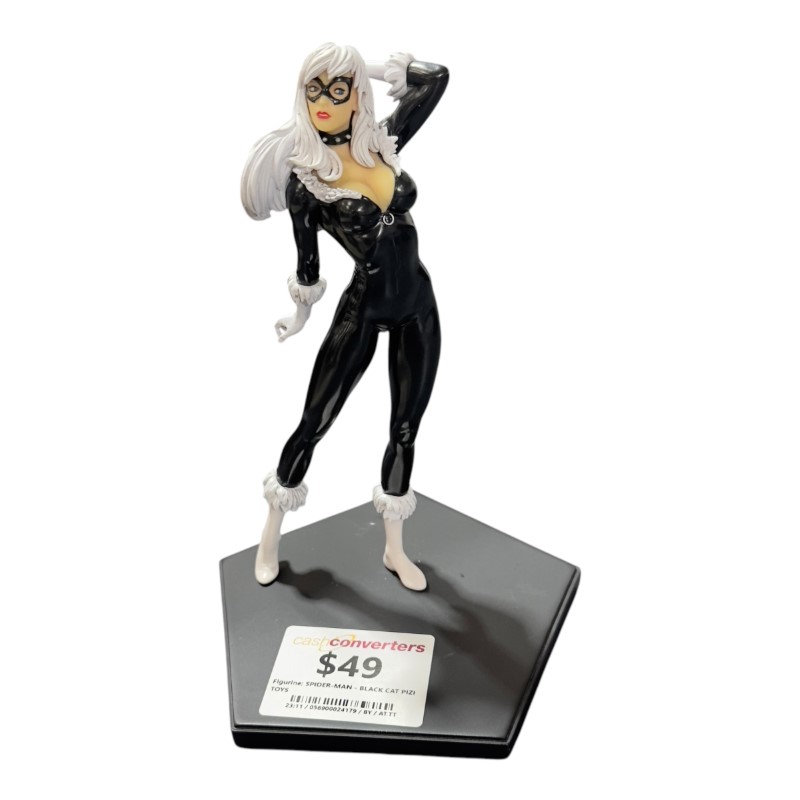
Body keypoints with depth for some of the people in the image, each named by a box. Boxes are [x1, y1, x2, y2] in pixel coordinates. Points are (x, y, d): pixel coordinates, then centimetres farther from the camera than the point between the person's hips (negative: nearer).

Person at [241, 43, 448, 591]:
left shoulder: (383, 145, -3)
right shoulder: (303, 179, -13)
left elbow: (437, 77, 4)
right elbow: (307, 262, 0)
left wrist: (370, 68, 2)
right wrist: (300, 315, 11)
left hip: (419, 307, 4)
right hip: (363, 310, -4)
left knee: (406, 430, 12)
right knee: (314, 423, 3)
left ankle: (395, 548, 27)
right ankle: (273, 532, 26)